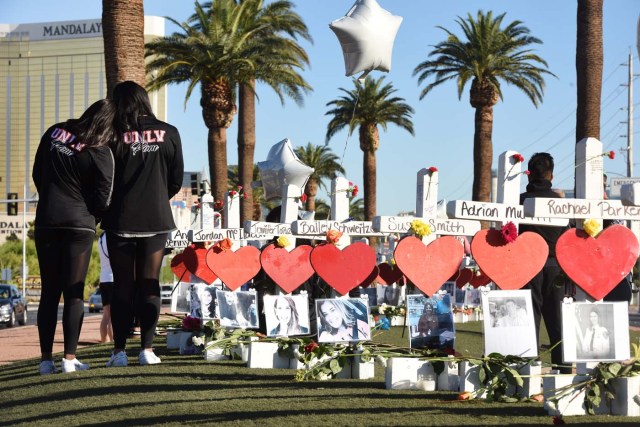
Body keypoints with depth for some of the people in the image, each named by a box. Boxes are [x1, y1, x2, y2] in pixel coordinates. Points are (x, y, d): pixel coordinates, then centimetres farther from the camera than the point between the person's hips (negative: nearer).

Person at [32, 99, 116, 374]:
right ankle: (70, 359, -2)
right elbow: (102, 198, -8)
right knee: (74, 293, 1)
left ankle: (46, 359, 5)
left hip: (46, 222, 4)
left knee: (49, 292, 7)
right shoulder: (101, 153, -11)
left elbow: (37, 174, 13)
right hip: (80, 224, -4)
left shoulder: (54, 133, 5)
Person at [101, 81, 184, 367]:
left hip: (121, 221, -1)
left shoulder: (115, 136, -8)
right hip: (156, 220, 1)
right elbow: (177, 180, 4)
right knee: (149, 285, 7)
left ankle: (120, 351, 3)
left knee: (122, 285, 5)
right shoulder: (168, 133, -1)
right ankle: (147, 349, 4)